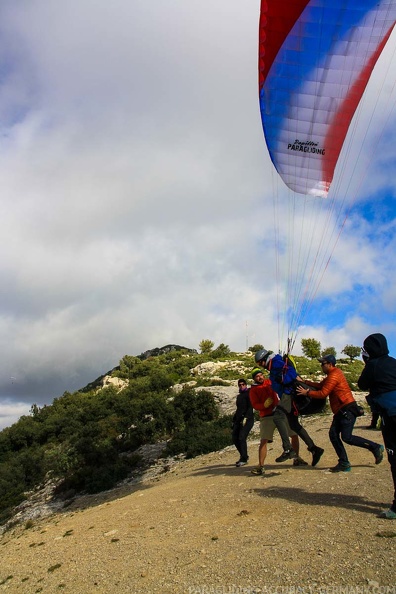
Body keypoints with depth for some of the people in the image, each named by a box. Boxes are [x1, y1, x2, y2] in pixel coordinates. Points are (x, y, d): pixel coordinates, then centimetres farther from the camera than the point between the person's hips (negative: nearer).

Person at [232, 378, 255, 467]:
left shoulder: (249, 394, 0)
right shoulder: (239, 396, 23)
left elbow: (250, 407, -11)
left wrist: (245, 418, -21)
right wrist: (234, 420, 22)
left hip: (248, 419, -7)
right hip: (239, 420, 7)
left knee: (242, 438, -18)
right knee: (235, 439, 2)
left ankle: (244, 459, -11)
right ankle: (243, 456, 17)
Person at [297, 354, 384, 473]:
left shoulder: (334, 375, -15)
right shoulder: (331, 374, 18)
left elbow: (323, 393, -19)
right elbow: (321, 385, 18)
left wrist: (307, 393, -12)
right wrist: (306, 382, 9)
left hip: (347, 409, -11)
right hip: (341, 410, 11)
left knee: (347, 437, -12)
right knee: (333, 434, 3)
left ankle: (375, 447, 3)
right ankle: (344, 464, 6)